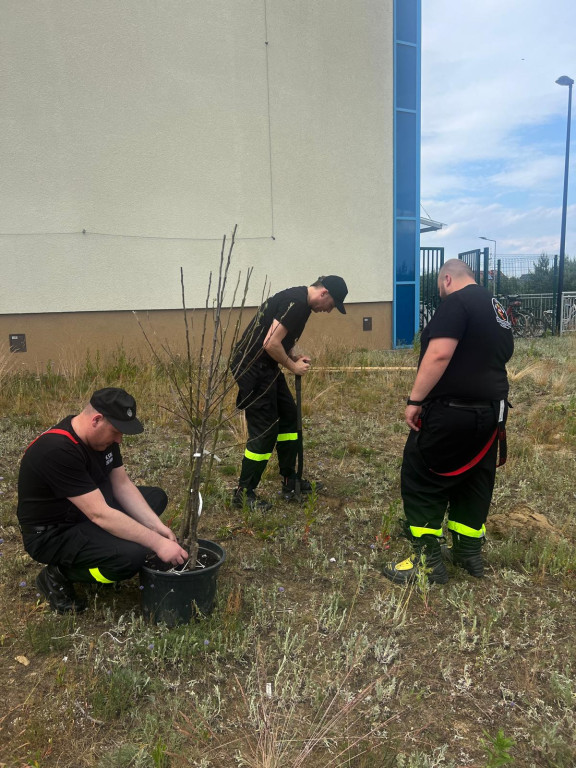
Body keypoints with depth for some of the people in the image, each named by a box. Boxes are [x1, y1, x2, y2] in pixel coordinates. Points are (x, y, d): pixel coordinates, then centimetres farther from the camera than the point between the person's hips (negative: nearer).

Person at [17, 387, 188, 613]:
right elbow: (100, 515, -34)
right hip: (52, 533, -9)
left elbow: (122, 485, -1)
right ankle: (57, 575, -3)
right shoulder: (58, 451, -33)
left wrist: (157, 527, -12)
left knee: (156, 497, 7)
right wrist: (157, 543, -31)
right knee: (131, 556, -29)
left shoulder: (102, 436, -6)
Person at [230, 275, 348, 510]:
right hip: (253, 367, -11)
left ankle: (289, 481, 29)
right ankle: (244, 493, 9)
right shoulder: (296, 303, -20)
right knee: (264, 431, -6)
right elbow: (271, 344, -25)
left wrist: (295, 357, 4)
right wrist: (293, 366, -10)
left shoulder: (299, 299, 12)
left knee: (288, 416, 16)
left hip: (266, 366, 11)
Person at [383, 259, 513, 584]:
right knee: (474, 481, 17)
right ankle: (469, 551, 28)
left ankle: (428, 559, 4)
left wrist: (415, 399, -20)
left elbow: (439, 354, -24)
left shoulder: (457, 302, -12)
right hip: (491, 410, 9)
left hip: (452, 411, -9)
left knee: (421, 479, 0)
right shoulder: (497, 309, 16)